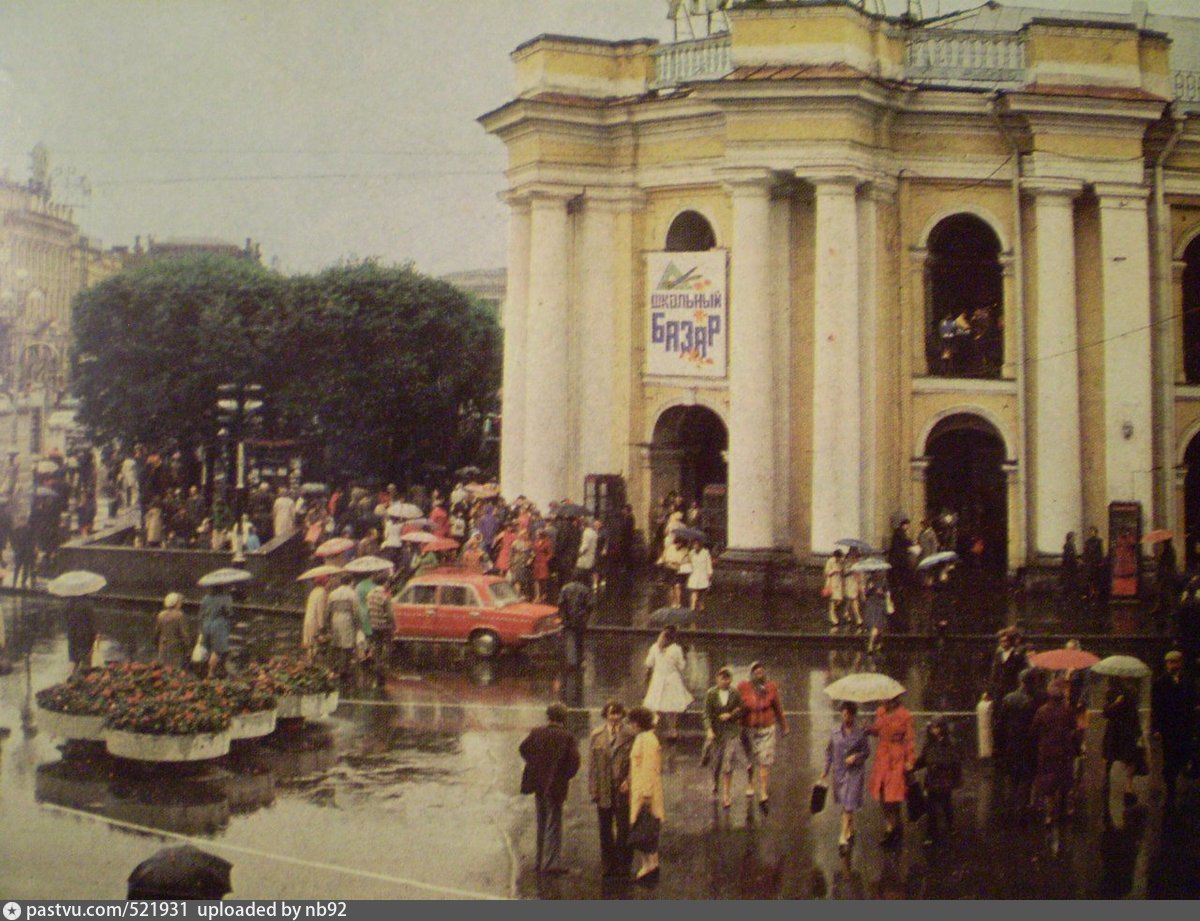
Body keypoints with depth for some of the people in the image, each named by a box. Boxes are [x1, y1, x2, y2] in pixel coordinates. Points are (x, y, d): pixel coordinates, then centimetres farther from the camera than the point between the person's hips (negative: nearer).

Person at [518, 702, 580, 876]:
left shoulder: (537, 733, 0)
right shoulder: (567, 737, -12)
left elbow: (523, 749, 12)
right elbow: (574, 761, -17)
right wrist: (566, 776, -1)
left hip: (538, 784, 4)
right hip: (555, 785, -4)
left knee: (542, 825, 17)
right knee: (553, 826, 2)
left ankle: (541, 861, 25)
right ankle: (551, 864, 0)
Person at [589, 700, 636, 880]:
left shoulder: (629, 735, -3)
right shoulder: (597, 735, 6)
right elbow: (592, 763, 7)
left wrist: (628, 781, -13)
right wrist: (593, 788, 2)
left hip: (622, 789, -3)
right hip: (603, 789, 3)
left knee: (623, 829, 0)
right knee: (605, 830, 10)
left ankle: (623, 865, 9)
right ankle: (608, 865, 19)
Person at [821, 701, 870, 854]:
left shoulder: (860, 732, -8)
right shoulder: (835, 731, 0)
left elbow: (867, 751, -1)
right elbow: (829, 751, 9)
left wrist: (856, 757, -19)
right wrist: (826, 769, 9)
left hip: (855, 772, -4)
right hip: (839, 771, 4)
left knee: (849, 805, -8)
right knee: (844, 804, 15)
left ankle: (843, 838, -6)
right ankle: (850, 829, 38)